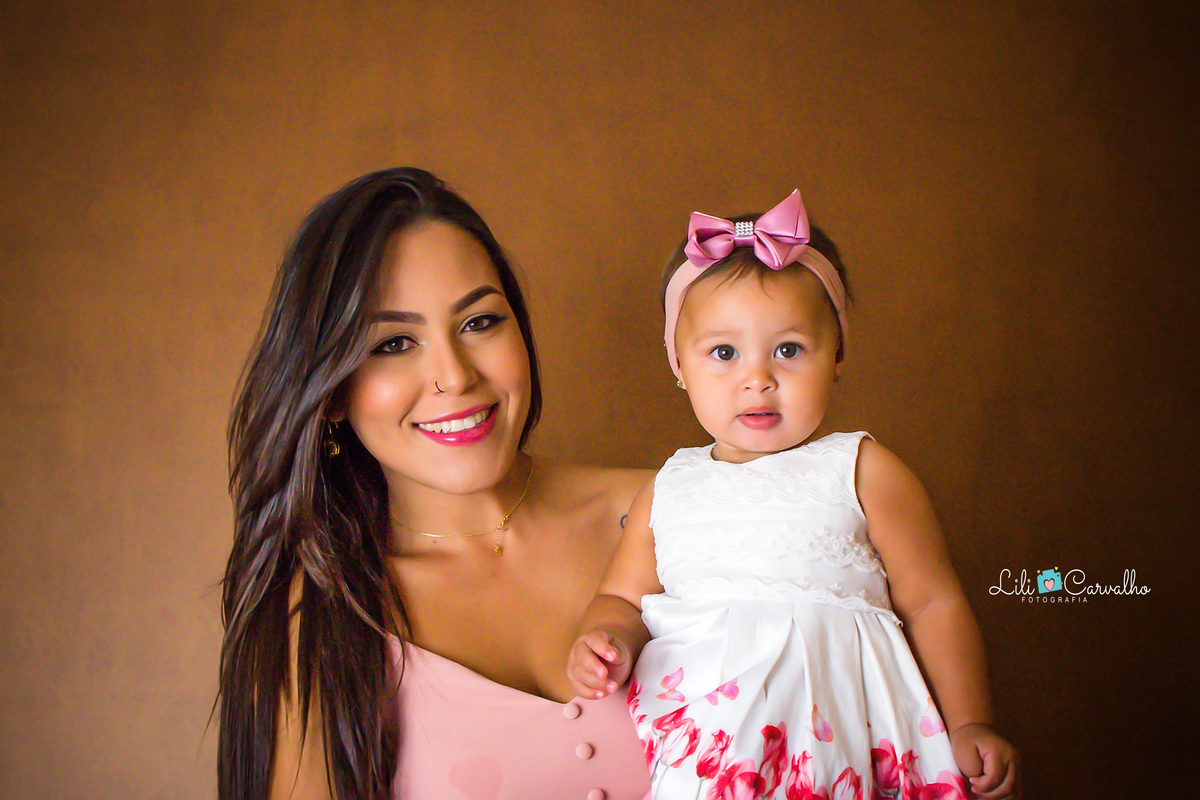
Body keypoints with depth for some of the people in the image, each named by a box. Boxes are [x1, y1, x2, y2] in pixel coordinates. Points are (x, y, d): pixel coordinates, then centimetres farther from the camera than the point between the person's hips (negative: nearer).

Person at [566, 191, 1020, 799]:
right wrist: (604, 639, -4)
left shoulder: (861, 471, 5)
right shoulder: (667, 491, 14)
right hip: (692, 714, 3)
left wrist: (969, 726, 1)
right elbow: (622, 596, 19)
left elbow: (933, 602, 8)